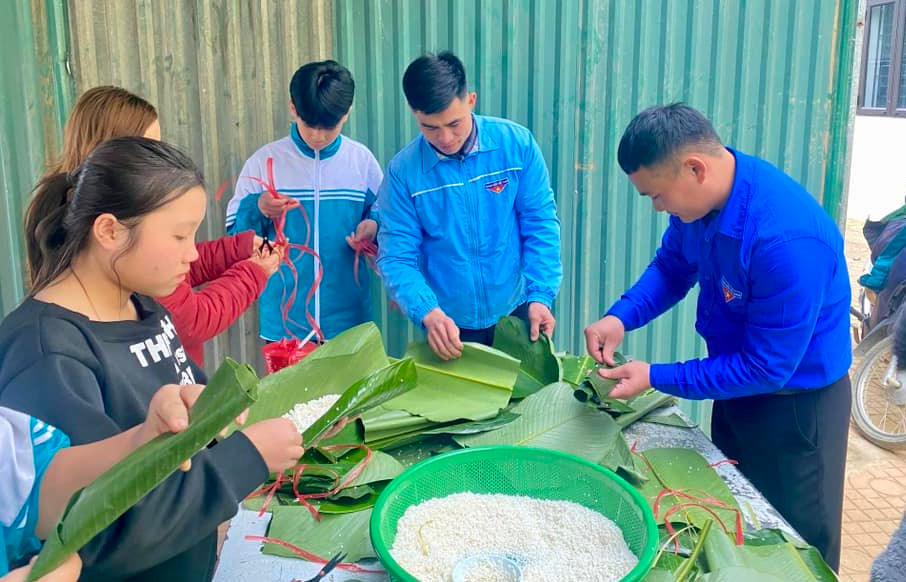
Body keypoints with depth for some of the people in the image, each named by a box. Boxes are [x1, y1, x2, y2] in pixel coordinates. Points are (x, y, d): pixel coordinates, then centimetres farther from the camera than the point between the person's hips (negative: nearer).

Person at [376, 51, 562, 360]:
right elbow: (396, 256, -11)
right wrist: (428, 312, -26)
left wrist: (540, 295, -14)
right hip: (450, 325, -1)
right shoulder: (403, 170, -12)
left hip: (517, 313, 1)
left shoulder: (517, 143, -11)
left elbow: (541, 223, -5)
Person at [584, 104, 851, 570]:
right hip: (736, 382, 7)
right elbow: (672, 268, 4)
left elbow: (768, 367, -29)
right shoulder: (701, 195, -13)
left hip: (796, 404, -7)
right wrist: (620, 317, -13)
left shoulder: (788, 239, -36)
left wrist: (656, 379, -25)